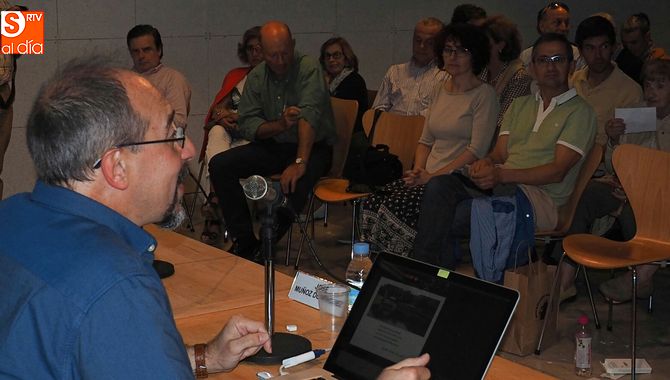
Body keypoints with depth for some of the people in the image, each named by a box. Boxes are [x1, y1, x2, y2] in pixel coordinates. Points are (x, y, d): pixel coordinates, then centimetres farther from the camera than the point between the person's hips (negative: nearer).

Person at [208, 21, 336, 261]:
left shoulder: (308, 68, -15)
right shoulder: (256, 77, 2)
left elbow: (309, 116, -28)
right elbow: (246, 124, -2)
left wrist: (300, 162, -40)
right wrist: (280, 125, -23)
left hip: (313, 146, -5)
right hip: (273, 146, 6)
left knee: (296, 180, -38)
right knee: (219, 165, -11)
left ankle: (264, 248, -21)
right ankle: (244, 240, -7)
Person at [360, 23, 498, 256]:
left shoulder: (483, 94, -3)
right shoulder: (442, 89, 20)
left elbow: (477, 150, -11)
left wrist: (434, 176, -15)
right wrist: (419, 171, 2)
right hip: (428, 177, 7)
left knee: (397, 207, -29)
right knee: (373, 203, -18)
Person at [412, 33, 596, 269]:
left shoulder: (579, 111, 4)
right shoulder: (520, 105, 25)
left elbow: (558, 171, -8)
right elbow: (500, 153, 17)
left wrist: (503, 174, -21)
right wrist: (487, 162, -10)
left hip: (540, 198, -6)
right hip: (498, 186, 6)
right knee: (439, 185, -25)